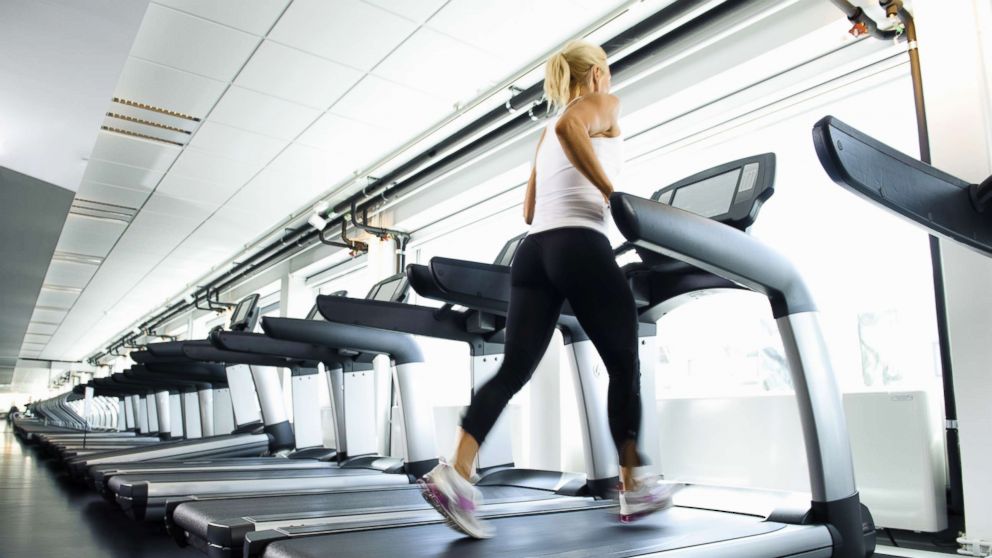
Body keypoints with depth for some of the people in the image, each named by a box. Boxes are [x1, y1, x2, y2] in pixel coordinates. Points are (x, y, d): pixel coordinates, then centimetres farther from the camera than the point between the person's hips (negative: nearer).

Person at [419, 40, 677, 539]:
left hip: (535, 251, 7)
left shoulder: (547, 132, 28)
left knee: (514, 370, -1)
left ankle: (456, 472, -15)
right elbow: (569, 126, -18)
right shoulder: (604, 104, 8)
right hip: (581, 248, -7)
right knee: (625, 367, 7)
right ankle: (634, 489, 15)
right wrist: (611, 192, -15)